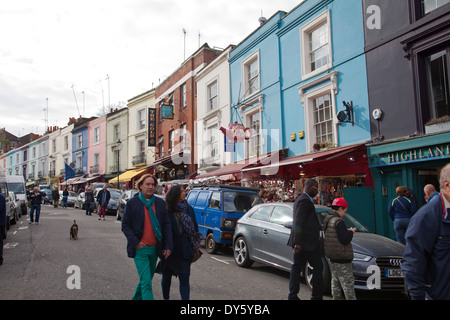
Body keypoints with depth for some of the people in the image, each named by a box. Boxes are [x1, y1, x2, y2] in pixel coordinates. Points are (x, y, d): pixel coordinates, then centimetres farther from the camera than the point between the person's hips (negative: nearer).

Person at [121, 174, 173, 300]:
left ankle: (137, 298, 39)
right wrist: (135, 242, -12)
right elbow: (125, 225, -1)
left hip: (155, 248, 4)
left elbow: (167, 225, 7)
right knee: (146, 282, -9)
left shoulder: (160, 203, 7)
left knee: (146, 279, 17)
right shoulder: (132, 203, -2)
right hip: (140, 249, -4)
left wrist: (168, 246, 0)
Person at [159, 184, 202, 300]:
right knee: (167, 275, 15)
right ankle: (166, 297, 36)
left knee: (184, 278, 0)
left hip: (185, 250, 2)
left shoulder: (189, 209, 4)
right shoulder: (167, 211, -9)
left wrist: (196, 247, 7)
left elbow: (195, 228, 9)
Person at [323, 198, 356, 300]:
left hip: (333, 258, 9)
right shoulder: (339, 221, -19)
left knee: (335, 282, 17)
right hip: (342, 258, -9)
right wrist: (351, 232, -5)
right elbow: (344, 239, -22)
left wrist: (346, 231, 13)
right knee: (348, 283, -2)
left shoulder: (327, 220, 10)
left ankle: (337, 297, 24)